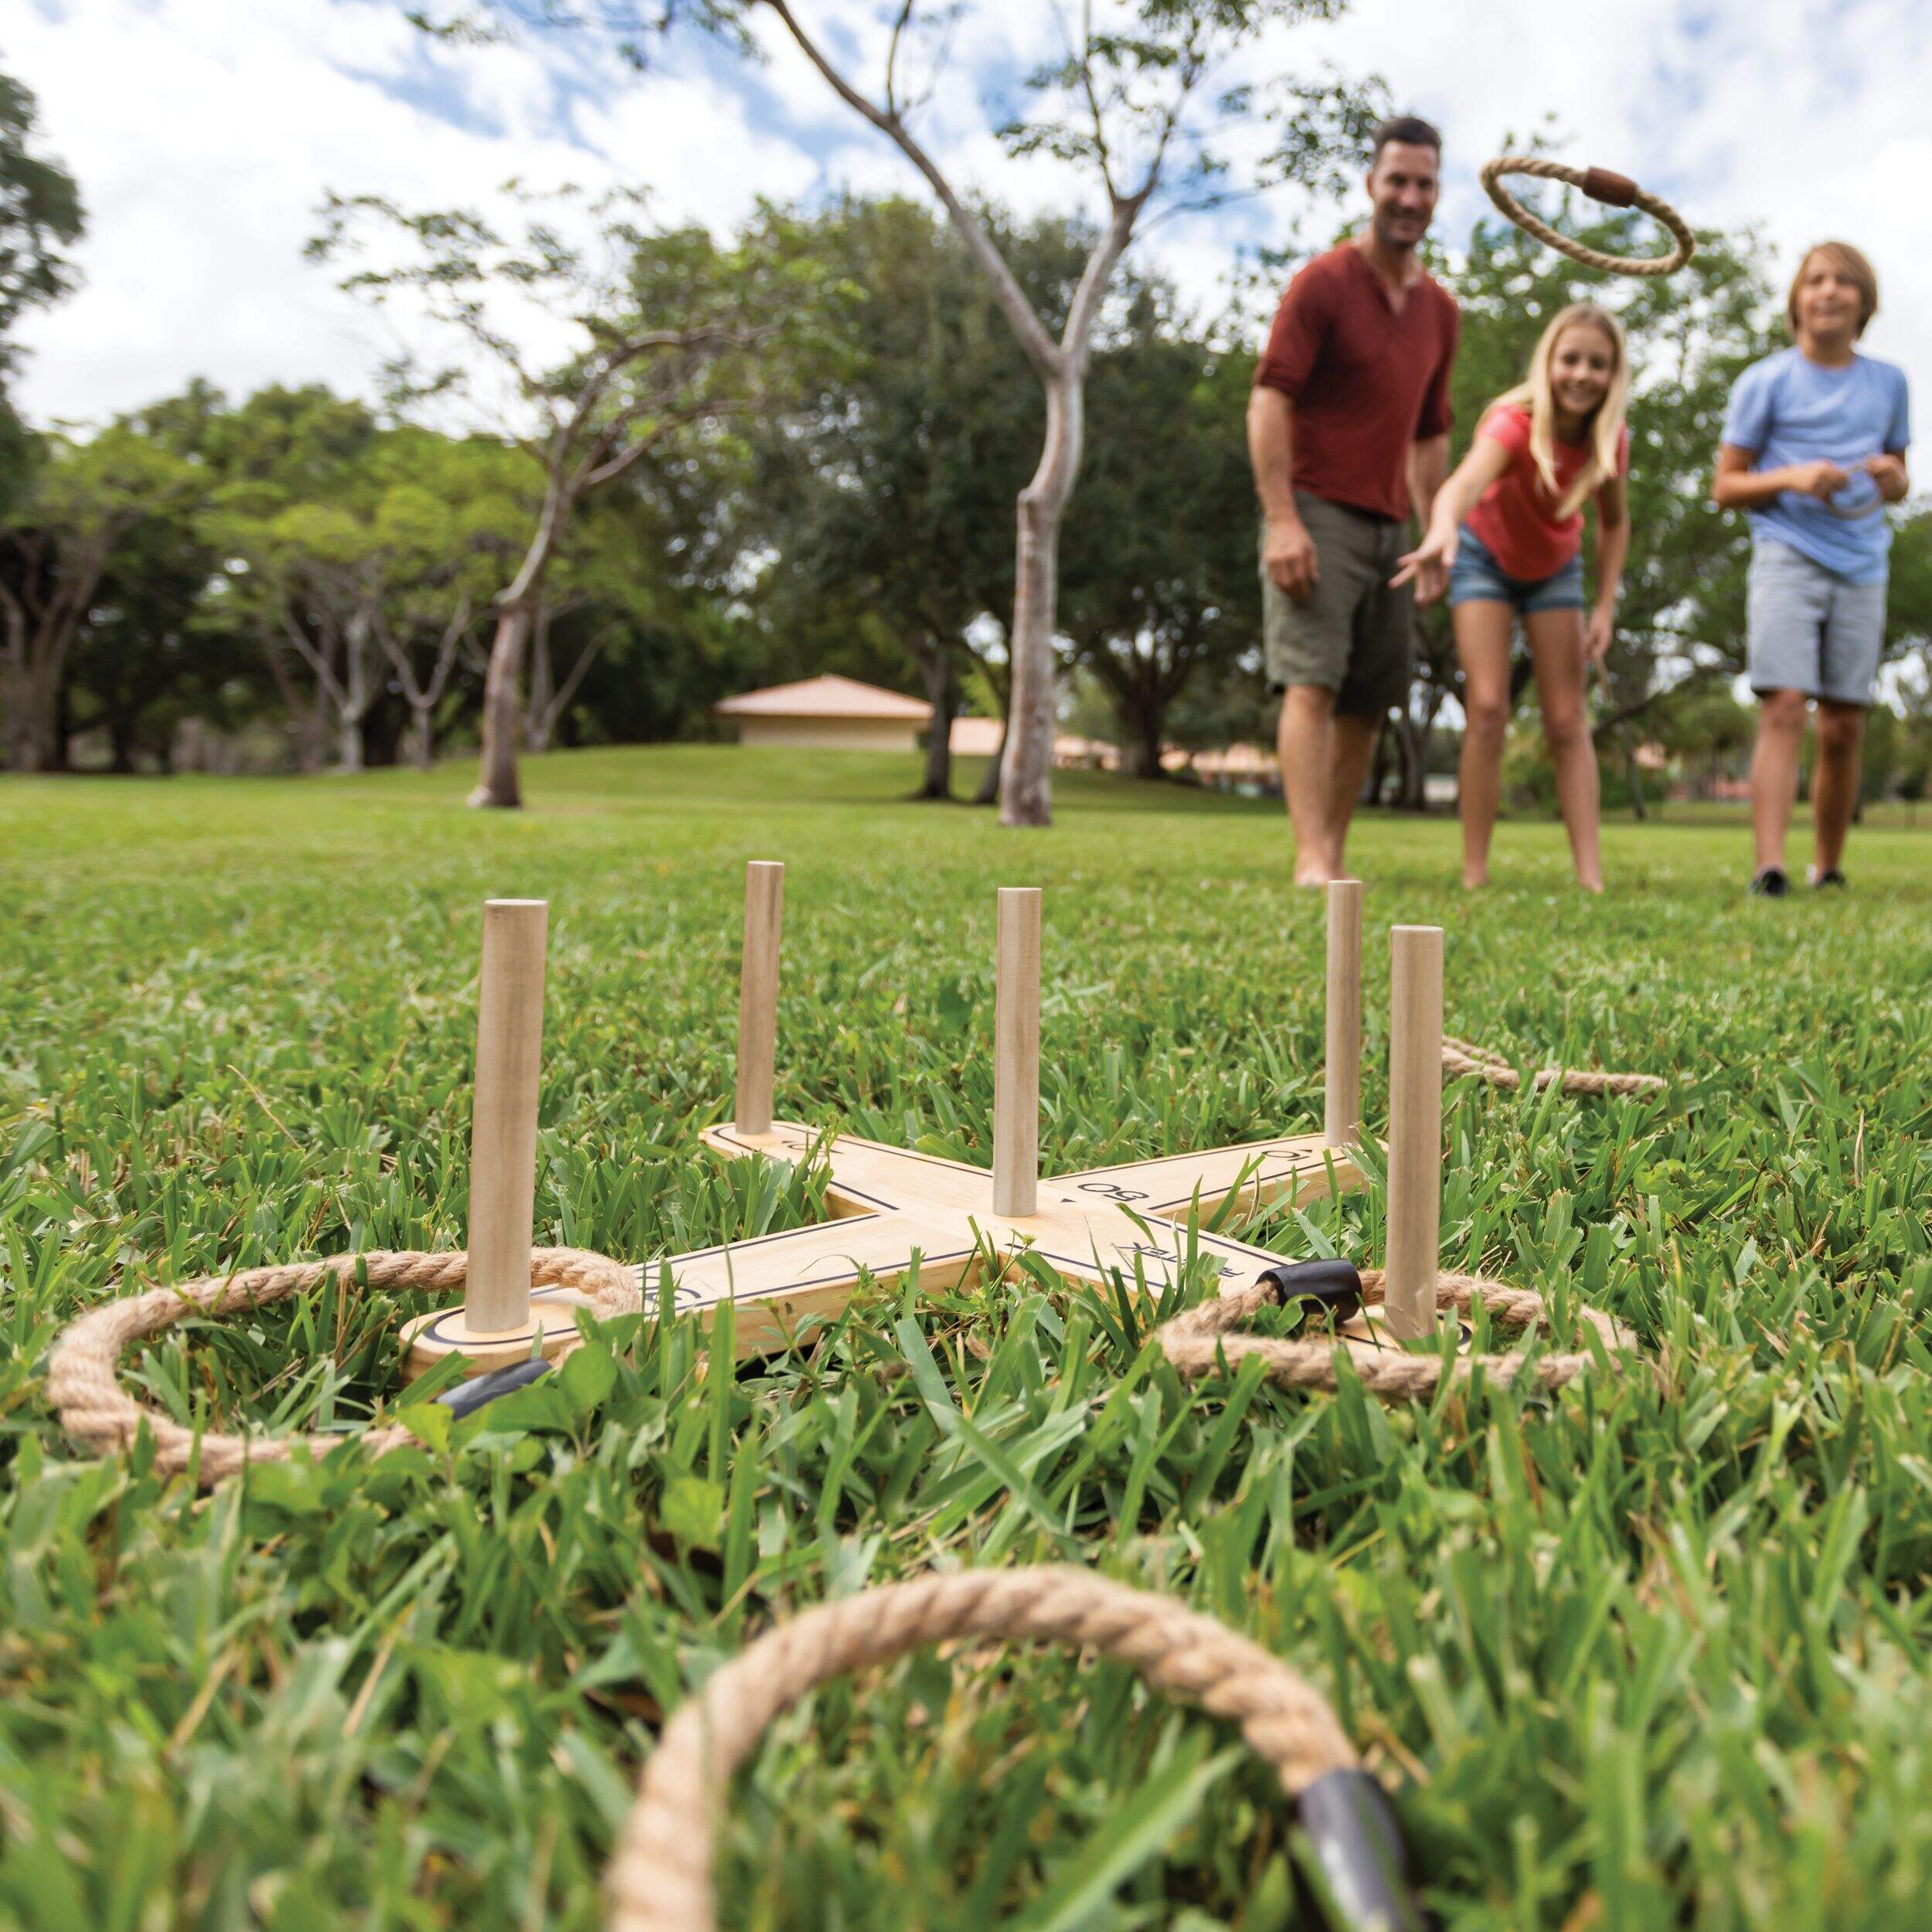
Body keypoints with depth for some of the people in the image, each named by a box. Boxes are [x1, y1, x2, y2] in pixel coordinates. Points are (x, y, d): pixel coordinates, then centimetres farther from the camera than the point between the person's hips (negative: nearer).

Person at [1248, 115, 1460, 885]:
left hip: (1387, 526, 7)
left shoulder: (1439, 309, 18)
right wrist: (1281, 519, -21)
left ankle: (1334, 851, 12)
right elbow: (1269, 398, -11)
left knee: (1369, 702, 5)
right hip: (1317, 515, -7)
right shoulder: (1323, 283, -3)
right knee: (1312, 684, -15)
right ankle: (1312, 860, -19)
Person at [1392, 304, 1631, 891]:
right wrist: (1443, 533, -77)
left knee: (1567, 722, -2)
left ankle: (1591, 877, -4)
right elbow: (1464, 482, -55)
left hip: (1554, 569, 4)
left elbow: (1614, 523, 0)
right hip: (1485, 558, -4)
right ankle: (1474, 875, -10)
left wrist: (1605, 607, -11)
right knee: (1487, 710, -15)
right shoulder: (1514, 422, -32)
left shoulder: (1610, 440, -17)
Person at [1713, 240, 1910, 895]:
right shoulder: (1766, 382, 5)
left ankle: (1829, 870, 13)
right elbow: (1726, 486, 3)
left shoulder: (1889, 383, 15)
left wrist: (1892, 478, -3)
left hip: (1861, 567, 4)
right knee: (1784, 707, -18)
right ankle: (1769, 868, -23)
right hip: (1788, 558, -3)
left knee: (1844, 727, 2)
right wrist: (1793, 477, -14)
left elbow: (1899, 482, 21)